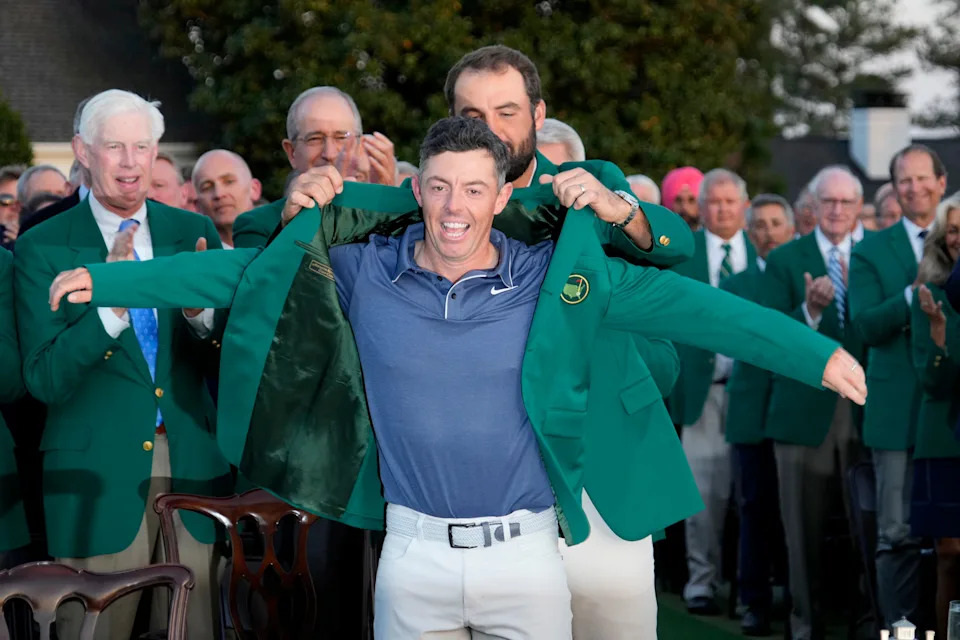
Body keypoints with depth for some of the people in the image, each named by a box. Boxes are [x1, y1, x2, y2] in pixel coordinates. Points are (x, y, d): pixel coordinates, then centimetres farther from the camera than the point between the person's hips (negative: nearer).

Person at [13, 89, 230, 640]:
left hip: (193, 468, 3)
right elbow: (43, 381, -9)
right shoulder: (42, 249, -1)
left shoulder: (195, 234, 8)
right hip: (98, 478, -3)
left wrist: (203, 311, -14)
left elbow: (229, 359, 7)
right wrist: (109, 306, -23)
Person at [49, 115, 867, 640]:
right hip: (414, 552, 1)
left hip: (524, 553, -1)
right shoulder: (363, 273, -1)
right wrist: (109, 281, 0)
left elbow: (682, 302, -8)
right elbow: (239, 272, 3)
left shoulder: (553, 278, -4)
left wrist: (815, 354, -12)